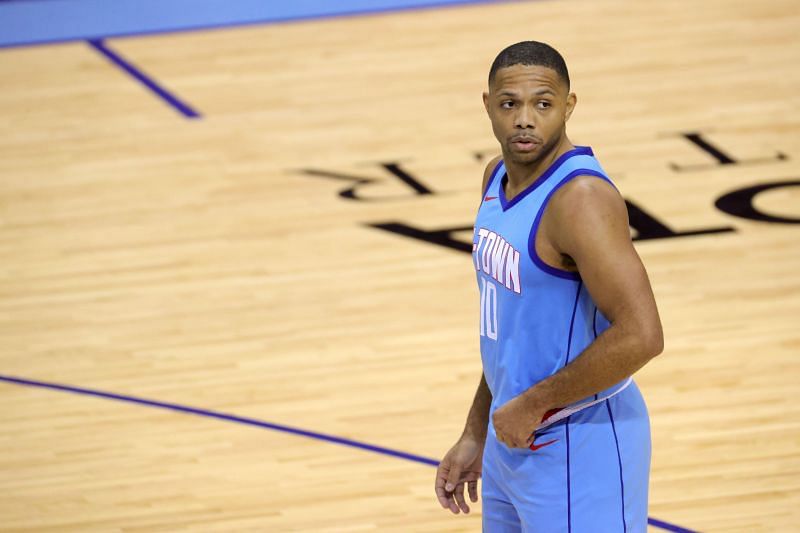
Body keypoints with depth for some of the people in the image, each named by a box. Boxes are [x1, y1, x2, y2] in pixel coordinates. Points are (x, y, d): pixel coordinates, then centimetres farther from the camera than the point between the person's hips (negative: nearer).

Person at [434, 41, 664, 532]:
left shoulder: (580, 197, -21)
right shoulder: (498, 178, 7)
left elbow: (640, 336, -28)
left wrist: (532, 405, -20)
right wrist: (476, 437, 17)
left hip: (579, 449, -9)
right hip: (514, 439, 9)